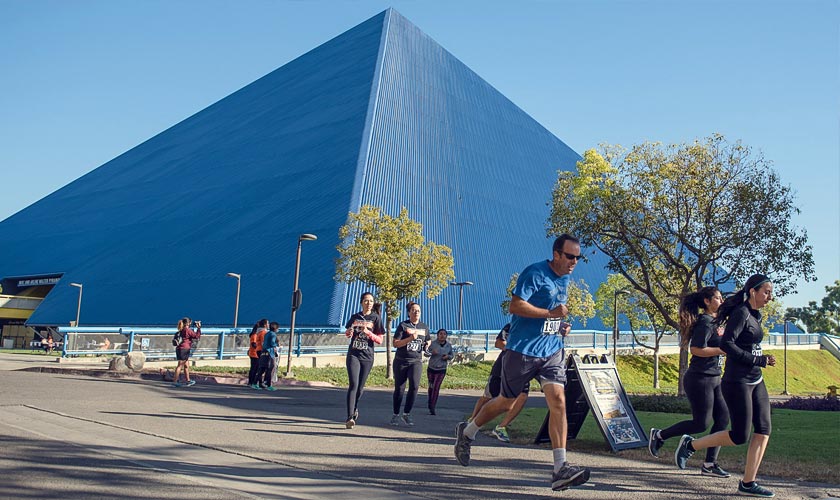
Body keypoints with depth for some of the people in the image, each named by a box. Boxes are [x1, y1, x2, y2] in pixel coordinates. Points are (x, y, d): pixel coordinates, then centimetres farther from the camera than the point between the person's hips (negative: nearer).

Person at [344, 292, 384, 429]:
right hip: (353, 354, 0)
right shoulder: (355, 317, 8)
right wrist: (348, 333, -2)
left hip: (367, 357, 0)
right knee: (353, 384, -14)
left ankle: (354, 409, 35)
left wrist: (368, 332, -17)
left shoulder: (376, 318, 1)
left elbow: (380, 340, -2)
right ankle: (350, 417, -18)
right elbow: (347, 332, 22)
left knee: (360, 387, 9)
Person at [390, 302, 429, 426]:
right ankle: (396, 415, 20)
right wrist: (410, 338, -19)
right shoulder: (403, 325, -2)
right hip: (401, 361, -2)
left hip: (416, 361, 2)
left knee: (414, 386, -16)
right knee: (399, 389, 3)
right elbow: (395, 343, -9)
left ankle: (406, 413, -1)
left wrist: (427, 346, 3)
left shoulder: (424, 327, 11)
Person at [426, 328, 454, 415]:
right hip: (431, 369, 1)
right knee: (431, 387, 12)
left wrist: (448, 356, -10)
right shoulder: (433, 343, -8)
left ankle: (432, 408, -6)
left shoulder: (449, 345, -1)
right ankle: (430, 405, 30)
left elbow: (452, 355, 13)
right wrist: (431, 353, -28)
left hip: (441, 370, 0)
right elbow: (426, 352, -7)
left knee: (436, 388, -9)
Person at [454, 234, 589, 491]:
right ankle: (466, 432, 34)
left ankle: (560, 469, -13)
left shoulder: (565, 279, 13)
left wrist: (561, 325, 9)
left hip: (552, 351, 6)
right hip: (522, 350, -6)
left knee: (558, 401, -12)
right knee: (506, 402, 8)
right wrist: (550, 313, -23)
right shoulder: (534, 273, -14)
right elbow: (515, 306, -21)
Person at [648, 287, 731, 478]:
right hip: (700, 379, -9)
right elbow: (697, 349, -24)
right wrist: (724, 349, -21)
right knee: (701, 423, -4)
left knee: (722, 419, 5)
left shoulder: (716, 322, 14)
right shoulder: (705, 323, -15)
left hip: (713, 379, 9)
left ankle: (709, 464, 10)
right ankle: (660, 435, 12)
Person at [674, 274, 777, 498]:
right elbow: (726, 344, -23)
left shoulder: (755, 315, 13)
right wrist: (757, 360, -20)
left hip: (756, 381, 9)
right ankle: (690, 444, 12)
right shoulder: (741, 313, -14)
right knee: (740, 436, -5)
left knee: (763, 430, 3)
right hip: (737, 381, -9)